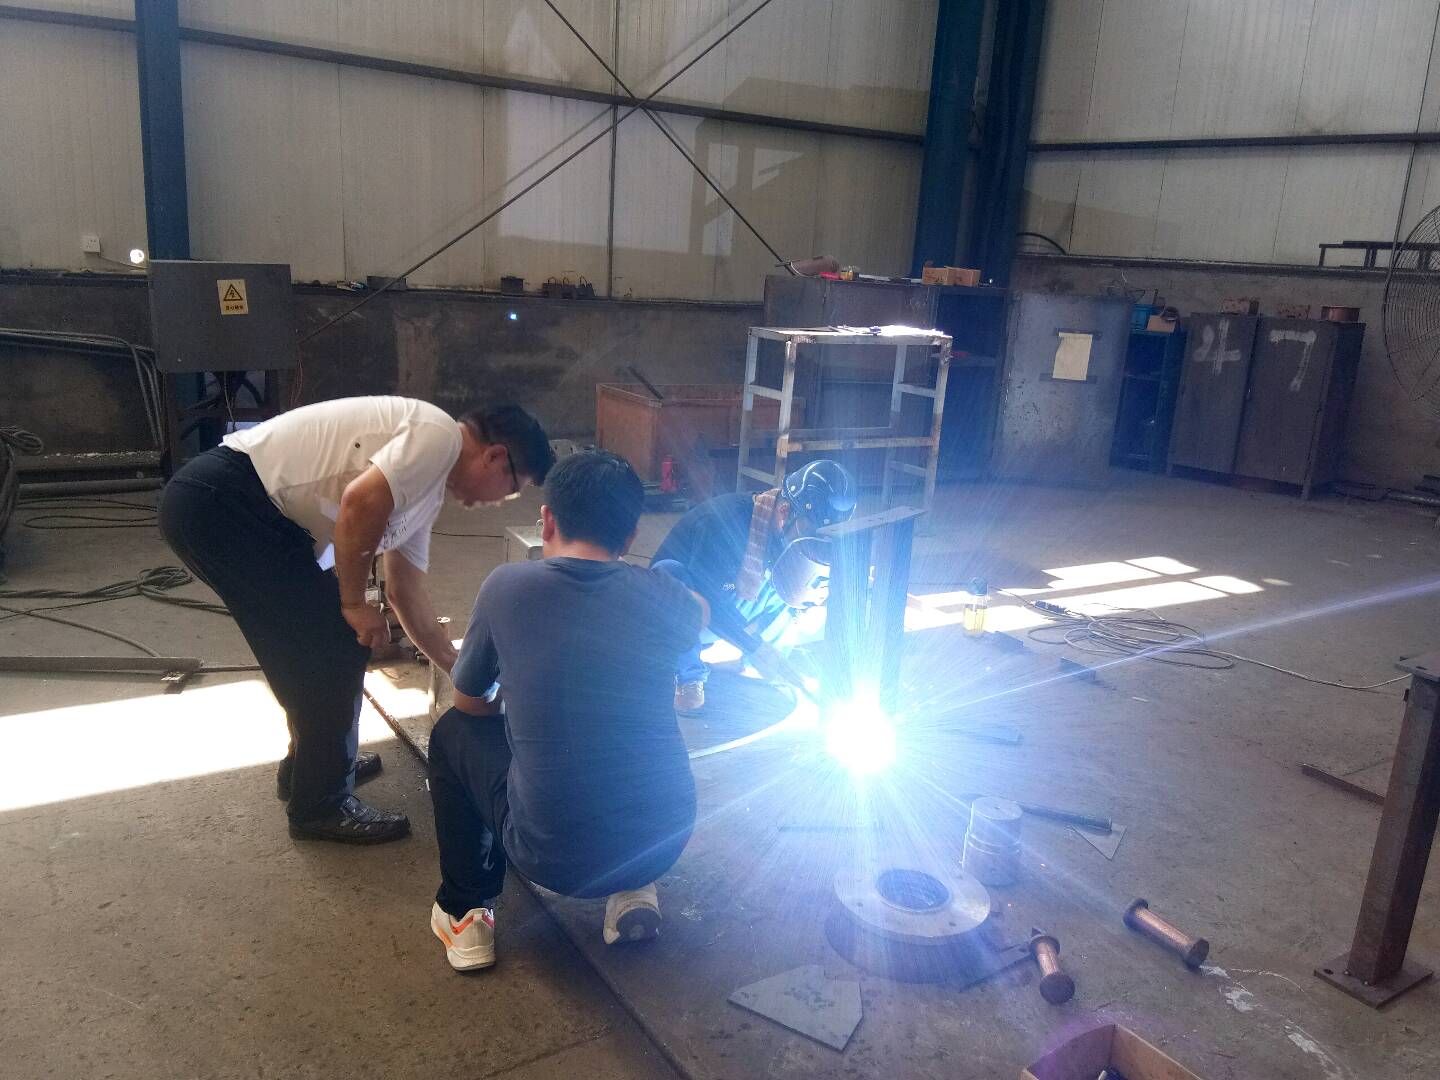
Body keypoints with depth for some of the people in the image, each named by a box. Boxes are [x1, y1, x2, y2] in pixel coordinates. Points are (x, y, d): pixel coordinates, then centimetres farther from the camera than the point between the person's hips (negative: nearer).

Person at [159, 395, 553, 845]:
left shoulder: (427, 488, 18)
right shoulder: (439, 434, -11)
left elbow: (405, 592, 24)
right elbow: (360, 503, -25)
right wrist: (354, 602, -11)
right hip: (219, 501, -10)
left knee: (335, 638, 19)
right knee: (334, 646, -4)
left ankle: (311, 765, 35)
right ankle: (321, 805, 10)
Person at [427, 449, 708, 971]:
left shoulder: (507, 586, -5)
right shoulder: (657, 594, 0)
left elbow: (470, 703, 11)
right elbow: (700, 613, 26)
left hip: (551, 858, -2)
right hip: (663, 844, 3)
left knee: (453, 733, 22)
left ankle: (465, 914, 24)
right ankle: (633, 894, 25)